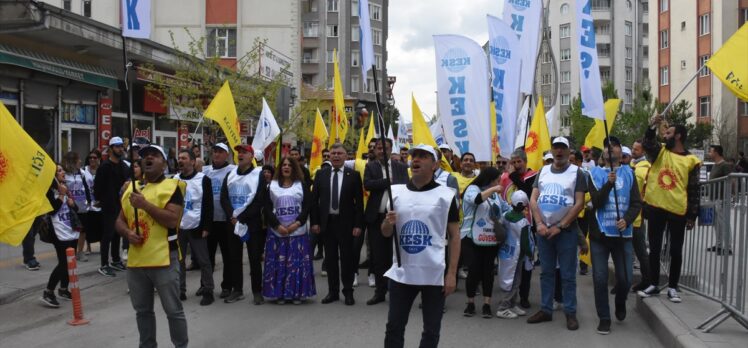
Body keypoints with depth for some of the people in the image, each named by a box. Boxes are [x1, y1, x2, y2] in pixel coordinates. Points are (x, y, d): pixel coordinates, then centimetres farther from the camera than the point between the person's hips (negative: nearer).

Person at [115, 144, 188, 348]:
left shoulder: (172, 186, -5)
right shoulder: (131, 188, 14)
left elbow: (173, 220, -17)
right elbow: (120, 220, 18)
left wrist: (145, 204, -19)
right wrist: (128, 233, -4)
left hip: (163, 259, -6)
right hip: (136, 259, 6)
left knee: (173, 310, 1)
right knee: (142, 310, 16)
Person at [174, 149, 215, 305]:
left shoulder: (203, 179, -6)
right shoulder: (174, 180, 8)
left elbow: (208, 205, -6)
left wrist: (206, 227, -11)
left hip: (196, 227, -5)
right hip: (177, 227, 5)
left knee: (203, 260, 1)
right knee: (178, 260, 8)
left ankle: (207, 290, 9)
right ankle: (180, 290, 18)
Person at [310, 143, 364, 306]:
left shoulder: (353, 175, -2)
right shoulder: (321, 174, 4)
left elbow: (359, 201, -3)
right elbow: (314, 199, 6)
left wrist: (358, 225, -8)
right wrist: (314, 222, -1)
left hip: (345, 222, -2)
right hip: (327, 222, 2)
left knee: (347, 258, 5)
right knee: (330, 258, 9)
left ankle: (348, 292, 15)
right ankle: (333, 291, 19)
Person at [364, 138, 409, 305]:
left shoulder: (400, 167, 7)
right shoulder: (370, 167, 7)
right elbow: (367, 184, -9)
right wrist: (388, 181, -12)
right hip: (376, 217, 1)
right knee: (378, 256, 6)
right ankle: (380, 291, 16)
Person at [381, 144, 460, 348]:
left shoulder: (446, 195, -3)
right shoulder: (396, 192, 6)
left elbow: (455, 236, -2)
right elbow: (386, 233, 11)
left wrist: (452, 273, -9)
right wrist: (389, 222, -12)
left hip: (435, 275, -3)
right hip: (401, 273, 3)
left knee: (431, 331, 7)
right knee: (394, 327, 8)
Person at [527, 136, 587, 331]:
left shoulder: (576, 173, -2)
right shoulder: (542, 172, 9)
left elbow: (579, 204, -8)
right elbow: (533, 200, 5)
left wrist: (560, 227, -12)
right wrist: (540, 224, -9)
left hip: (566, 230, -4)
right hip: (543, 230, 4)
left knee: (568, 275, 0)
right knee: (546, 272, 10)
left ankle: (570, 313, 6)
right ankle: (546, 310, 17)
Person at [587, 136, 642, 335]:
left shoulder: (629, 173, 6)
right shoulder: (595, 174, 3)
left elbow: (636, 203, 0)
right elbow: (597, 202, -10)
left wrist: (627, 220, -17)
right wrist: (609, 183, -24)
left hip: (623, 234, 1)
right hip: (599, 234, -1)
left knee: (625, 277, 1)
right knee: (600, 278, -1)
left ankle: (620, 303, 33)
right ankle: (604, 318, 12)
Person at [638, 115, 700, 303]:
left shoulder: (691, 161, -1)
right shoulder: (660, 152, 7)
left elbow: (694, 190, 0)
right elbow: (647, 144, -16)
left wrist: (692, 216, -2)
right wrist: (652, 127, -30)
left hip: (678, 211, -2)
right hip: (655, 208, 2)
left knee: (676, 251, 5)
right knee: (654, 249, 8)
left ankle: (672, 288, 15)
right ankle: (653, 285, 18)